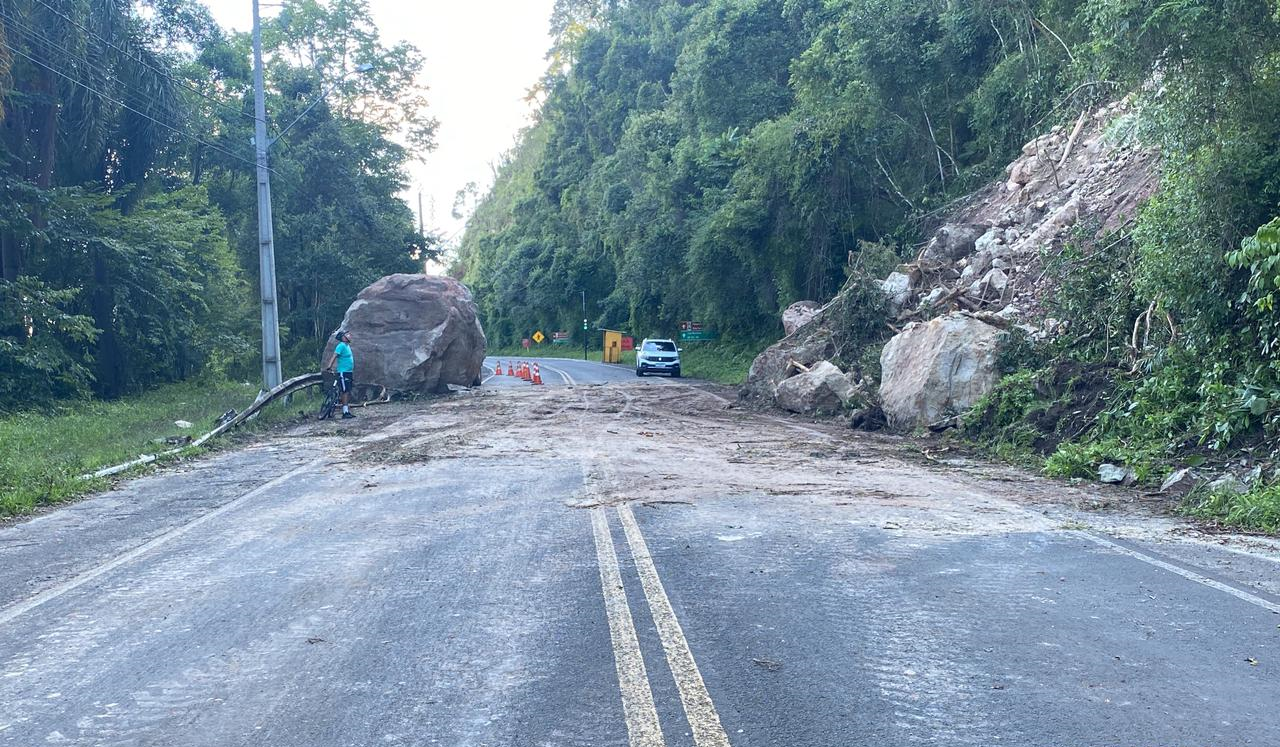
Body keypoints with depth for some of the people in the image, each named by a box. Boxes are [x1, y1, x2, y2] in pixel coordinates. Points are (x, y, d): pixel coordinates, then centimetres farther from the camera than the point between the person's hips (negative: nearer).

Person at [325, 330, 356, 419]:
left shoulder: (347, 346, 16)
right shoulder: (341, 345, -11)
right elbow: (334, 356, -22)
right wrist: (329, 366, -34)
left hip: (349, 372, 9)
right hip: (343, 372, -9)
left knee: (348, 392, 10)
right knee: (345, 392, -11)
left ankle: (348, 412, 14)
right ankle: (345, 412, -11)